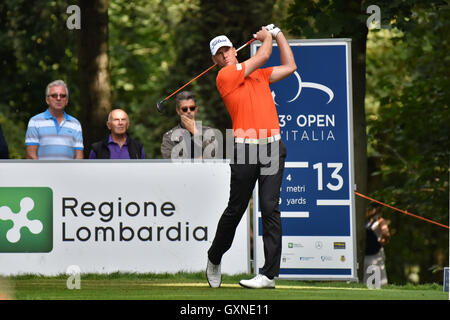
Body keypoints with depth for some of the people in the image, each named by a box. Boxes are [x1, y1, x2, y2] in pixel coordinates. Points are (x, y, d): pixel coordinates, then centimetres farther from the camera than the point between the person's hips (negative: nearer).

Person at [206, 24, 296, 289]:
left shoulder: (259, 74, 20)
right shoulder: (225, 76, 0)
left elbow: (290, 66, 29)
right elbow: (264, 55, 1)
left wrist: (278, 33, 28)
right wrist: (266, 37, 20)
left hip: (272, 147, 3)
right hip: (245, 149, -3)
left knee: (270, 207, -8)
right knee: (235, 209, 4)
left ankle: (270, 274, -11)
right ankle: (214, 259, 29)